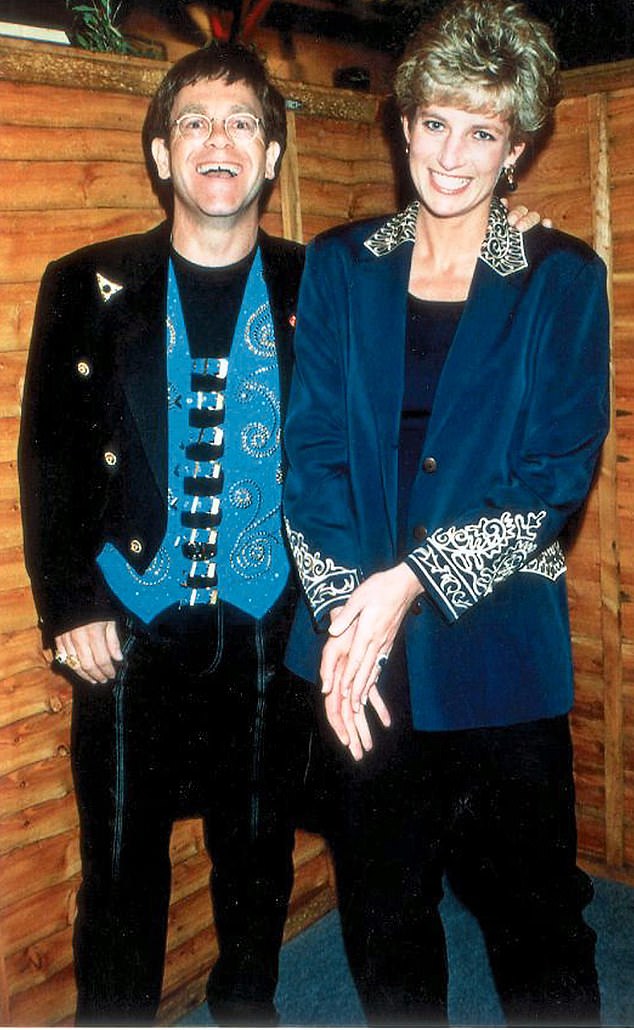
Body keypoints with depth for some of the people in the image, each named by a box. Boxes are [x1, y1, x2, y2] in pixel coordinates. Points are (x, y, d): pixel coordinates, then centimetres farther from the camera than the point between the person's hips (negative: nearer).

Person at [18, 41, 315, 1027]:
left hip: (271, 625, 1)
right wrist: (66, 609, -6)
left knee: (260, 844, 17)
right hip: (130, 628, 0)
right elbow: (48, 453, 0)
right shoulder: (89, 286, 0)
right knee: (122, 855, 12)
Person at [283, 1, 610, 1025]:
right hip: (356, 644, 2)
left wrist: (414, 579, -16)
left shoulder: (562, 279, -2)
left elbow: (558, 475, -8)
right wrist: (342, 616, -12)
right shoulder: (340, 267, 4)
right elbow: (312, 450, -1)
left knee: (534, 912, 11)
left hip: (498, 645, -2)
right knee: (381, 904, 18)